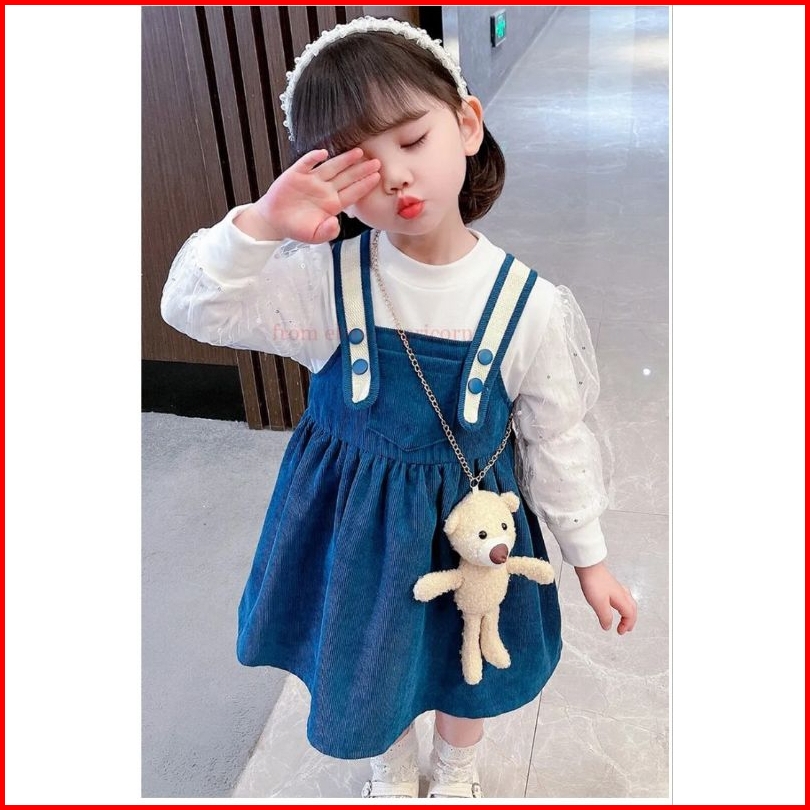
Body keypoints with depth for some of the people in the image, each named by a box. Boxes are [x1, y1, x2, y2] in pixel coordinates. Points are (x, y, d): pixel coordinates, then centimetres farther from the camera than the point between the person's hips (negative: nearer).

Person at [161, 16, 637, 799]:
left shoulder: (529, 305, -19)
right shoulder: (326, 278, -19)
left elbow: (557, 441, -8)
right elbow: (193, 308, -18)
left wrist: (589, 557, 1)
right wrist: (261, 225, -35)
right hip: (356, 524, 1)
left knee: (466, 671, 26)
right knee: (367, 668, 24)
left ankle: (456, 774, 62)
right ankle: (391, 779, 61)